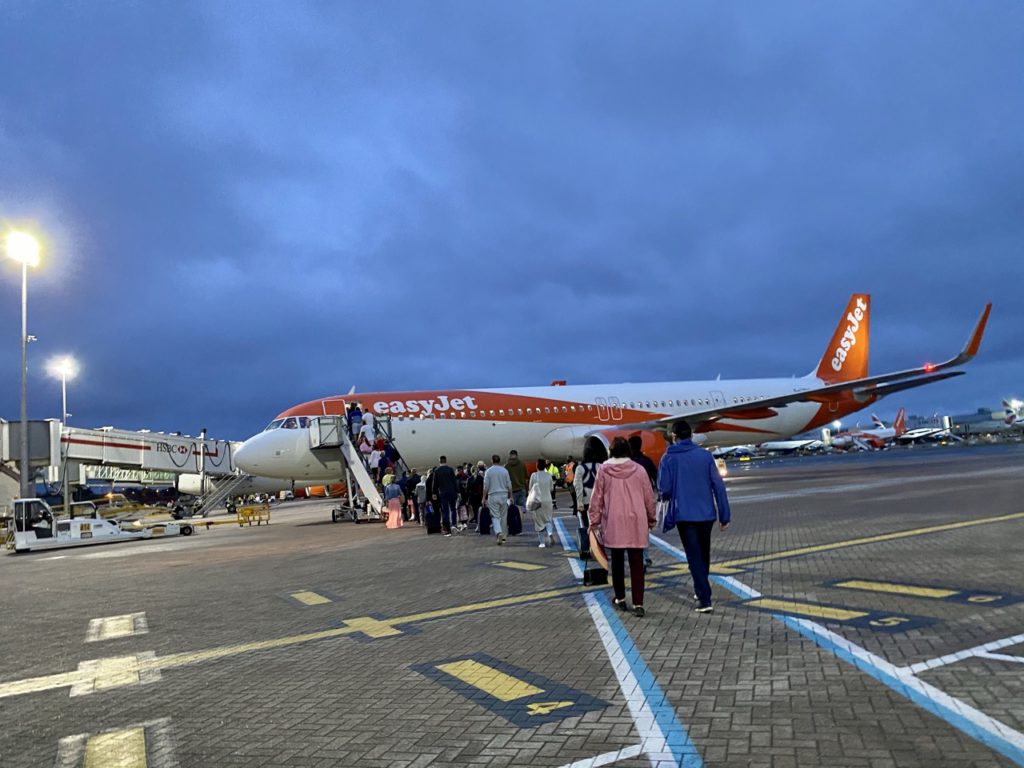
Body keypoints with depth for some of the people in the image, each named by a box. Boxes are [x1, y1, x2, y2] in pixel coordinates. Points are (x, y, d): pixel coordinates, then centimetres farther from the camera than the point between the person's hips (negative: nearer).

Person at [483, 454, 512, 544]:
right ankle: (503, 536, 18)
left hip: (493, 496, -2)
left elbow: (486, 486, -4)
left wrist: (484, 498, 3)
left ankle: (499, 533, -23)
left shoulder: (488, 471, -4)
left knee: (495, 516, -1)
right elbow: (509, 485, 4)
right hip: (504, 495, 2)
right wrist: (511, 496, 12)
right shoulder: (505, 471, 1)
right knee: (503, 516, 10)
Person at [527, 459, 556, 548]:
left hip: (536, 501, -2)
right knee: (548, 519, 15)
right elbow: (552, 488, 8)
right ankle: (550, 533, -14)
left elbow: (530, 488, 1)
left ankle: (542, 542, 8)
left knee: (539, 521, 9)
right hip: (547, 500, 2)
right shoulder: (548, 475, -2)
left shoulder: (534, 475, -8)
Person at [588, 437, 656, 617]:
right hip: (636, 522, 0)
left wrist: (594, 521, 8)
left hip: (613, 523, 0)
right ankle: (638, 604, -2)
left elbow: (596, 498, 0)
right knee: (637, 564, 2)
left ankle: (620, 599, 24)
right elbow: (649, 497, 6)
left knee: (617, 561, 14)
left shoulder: (604, 470, -1)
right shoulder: (639, 470, 1)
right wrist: (651, 519, 18)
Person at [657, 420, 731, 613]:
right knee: (704, 553, 21)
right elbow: (718, 486, -3)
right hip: (706, 513, 3)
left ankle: (704, 600, -4)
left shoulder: (669, 458, -6)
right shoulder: (705, 455, -1)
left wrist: (670, 497, 14)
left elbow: (664, 489, -10)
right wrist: (724, 515, 1)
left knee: (694, 557, 3)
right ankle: (700, 590, 37)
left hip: (683, 515, -3)